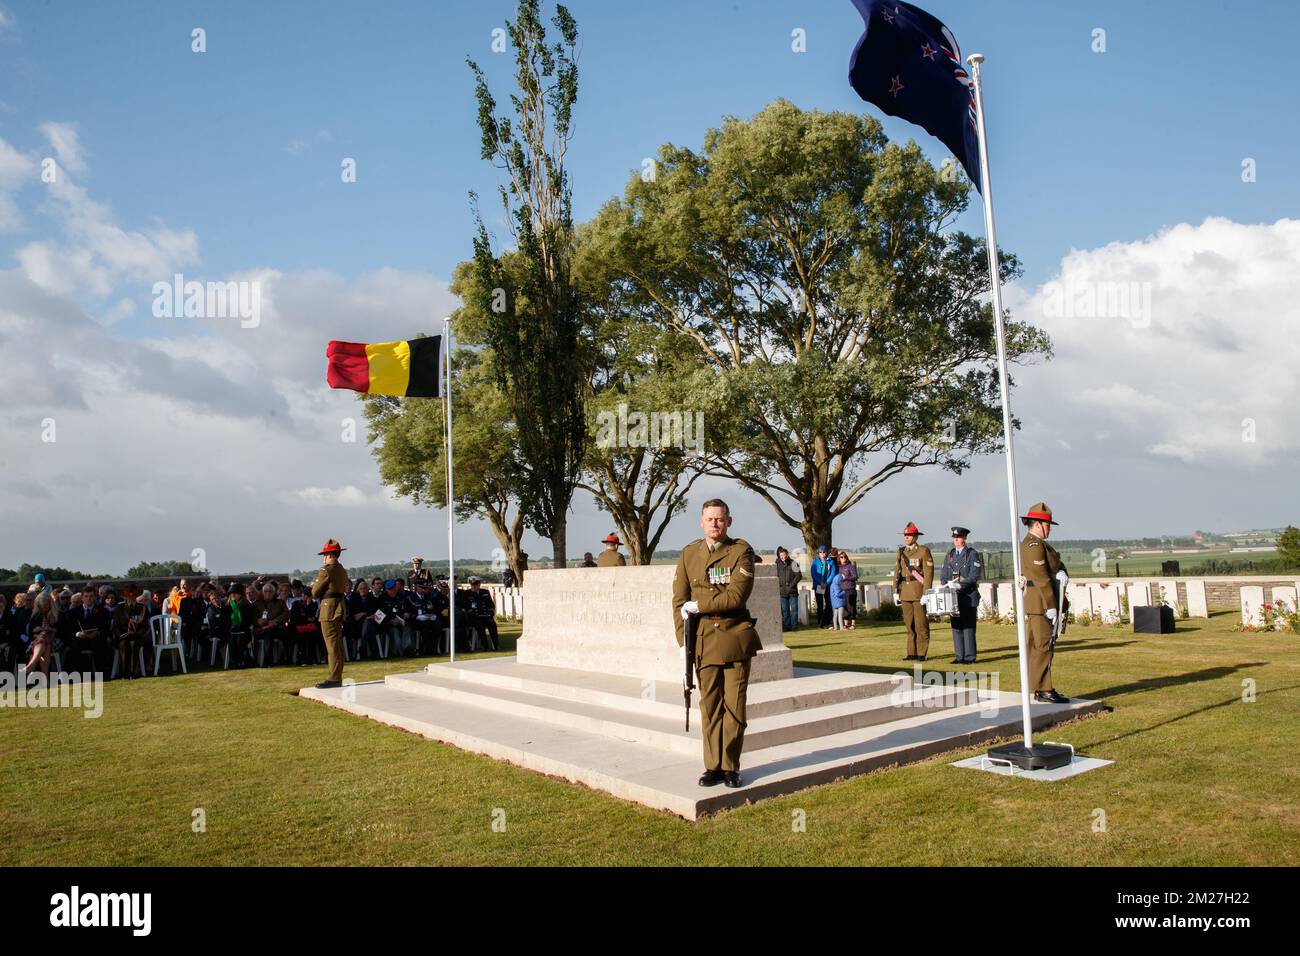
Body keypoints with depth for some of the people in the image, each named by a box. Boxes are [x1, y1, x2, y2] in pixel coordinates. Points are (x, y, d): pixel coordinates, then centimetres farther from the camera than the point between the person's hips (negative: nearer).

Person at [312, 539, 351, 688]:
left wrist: (314, 585, 12)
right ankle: (338, 678, 17)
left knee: (332, 644, -7)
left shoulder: (326, 570, -13)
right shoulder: (343, 570, 13)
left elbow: (315, 593, -9)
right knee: (338, 644, 12)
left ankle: (334, 678, -6)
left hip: (329, 610, -9)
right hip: (340, 609, 9)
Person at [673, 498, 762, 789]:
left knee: (734, 704, 3)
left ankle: (731, 767, 15)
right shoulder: (688, 554, 8)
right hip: (704, 640, 2)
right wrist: (684, 642, 0)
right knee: (710, 705, 6)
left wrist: (697, 606, -10)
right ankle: (713, 766, 17)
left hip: (736, 637, -2)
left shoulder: (742, 550, -2)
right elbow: (679, 601, 7)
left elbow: (736, 595, -13)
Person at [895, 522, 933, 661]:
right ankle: (912, 653, 14)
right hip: (905, 593, 6)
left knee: (921, 624, -3)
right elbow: (897, 572, 14)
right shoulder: (901, 552, 13)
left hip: (919, 593, -5)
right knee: (909, 624, 8)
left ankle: (922, 653, 4)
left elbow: (928, 572, -10)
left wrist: (926, 593, -16)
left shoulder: (924, 551, -4)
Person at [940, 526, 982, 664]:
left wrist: (960, 585, -20)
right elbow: (943, 574, 13)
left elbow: (975, 575, -10)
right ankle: (959, 656, 11)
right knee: (956, 626, 6)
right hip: (953, 596, 5)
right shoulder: (949, 555, 15)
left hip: (969, 595, -5)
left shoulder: (972, 554, 0)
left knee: (968, 626, -4)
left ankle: (969, 656, 0)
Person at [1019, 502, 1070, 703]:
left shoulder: (1035, 544, 19)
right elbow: (1041, 578, -20)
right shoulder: (1034, 545, -15)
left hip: (1041, 604, 11)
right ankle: (1043, 690, -6)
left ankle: (1042, 689, 19)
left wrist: (1062, 573, -8)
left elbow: (1055, 564, 15)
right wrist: (1051, 606, -20)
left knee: (1040, 646, 13)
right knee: (1042, 645, -8)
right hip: (1039, 602, -11)